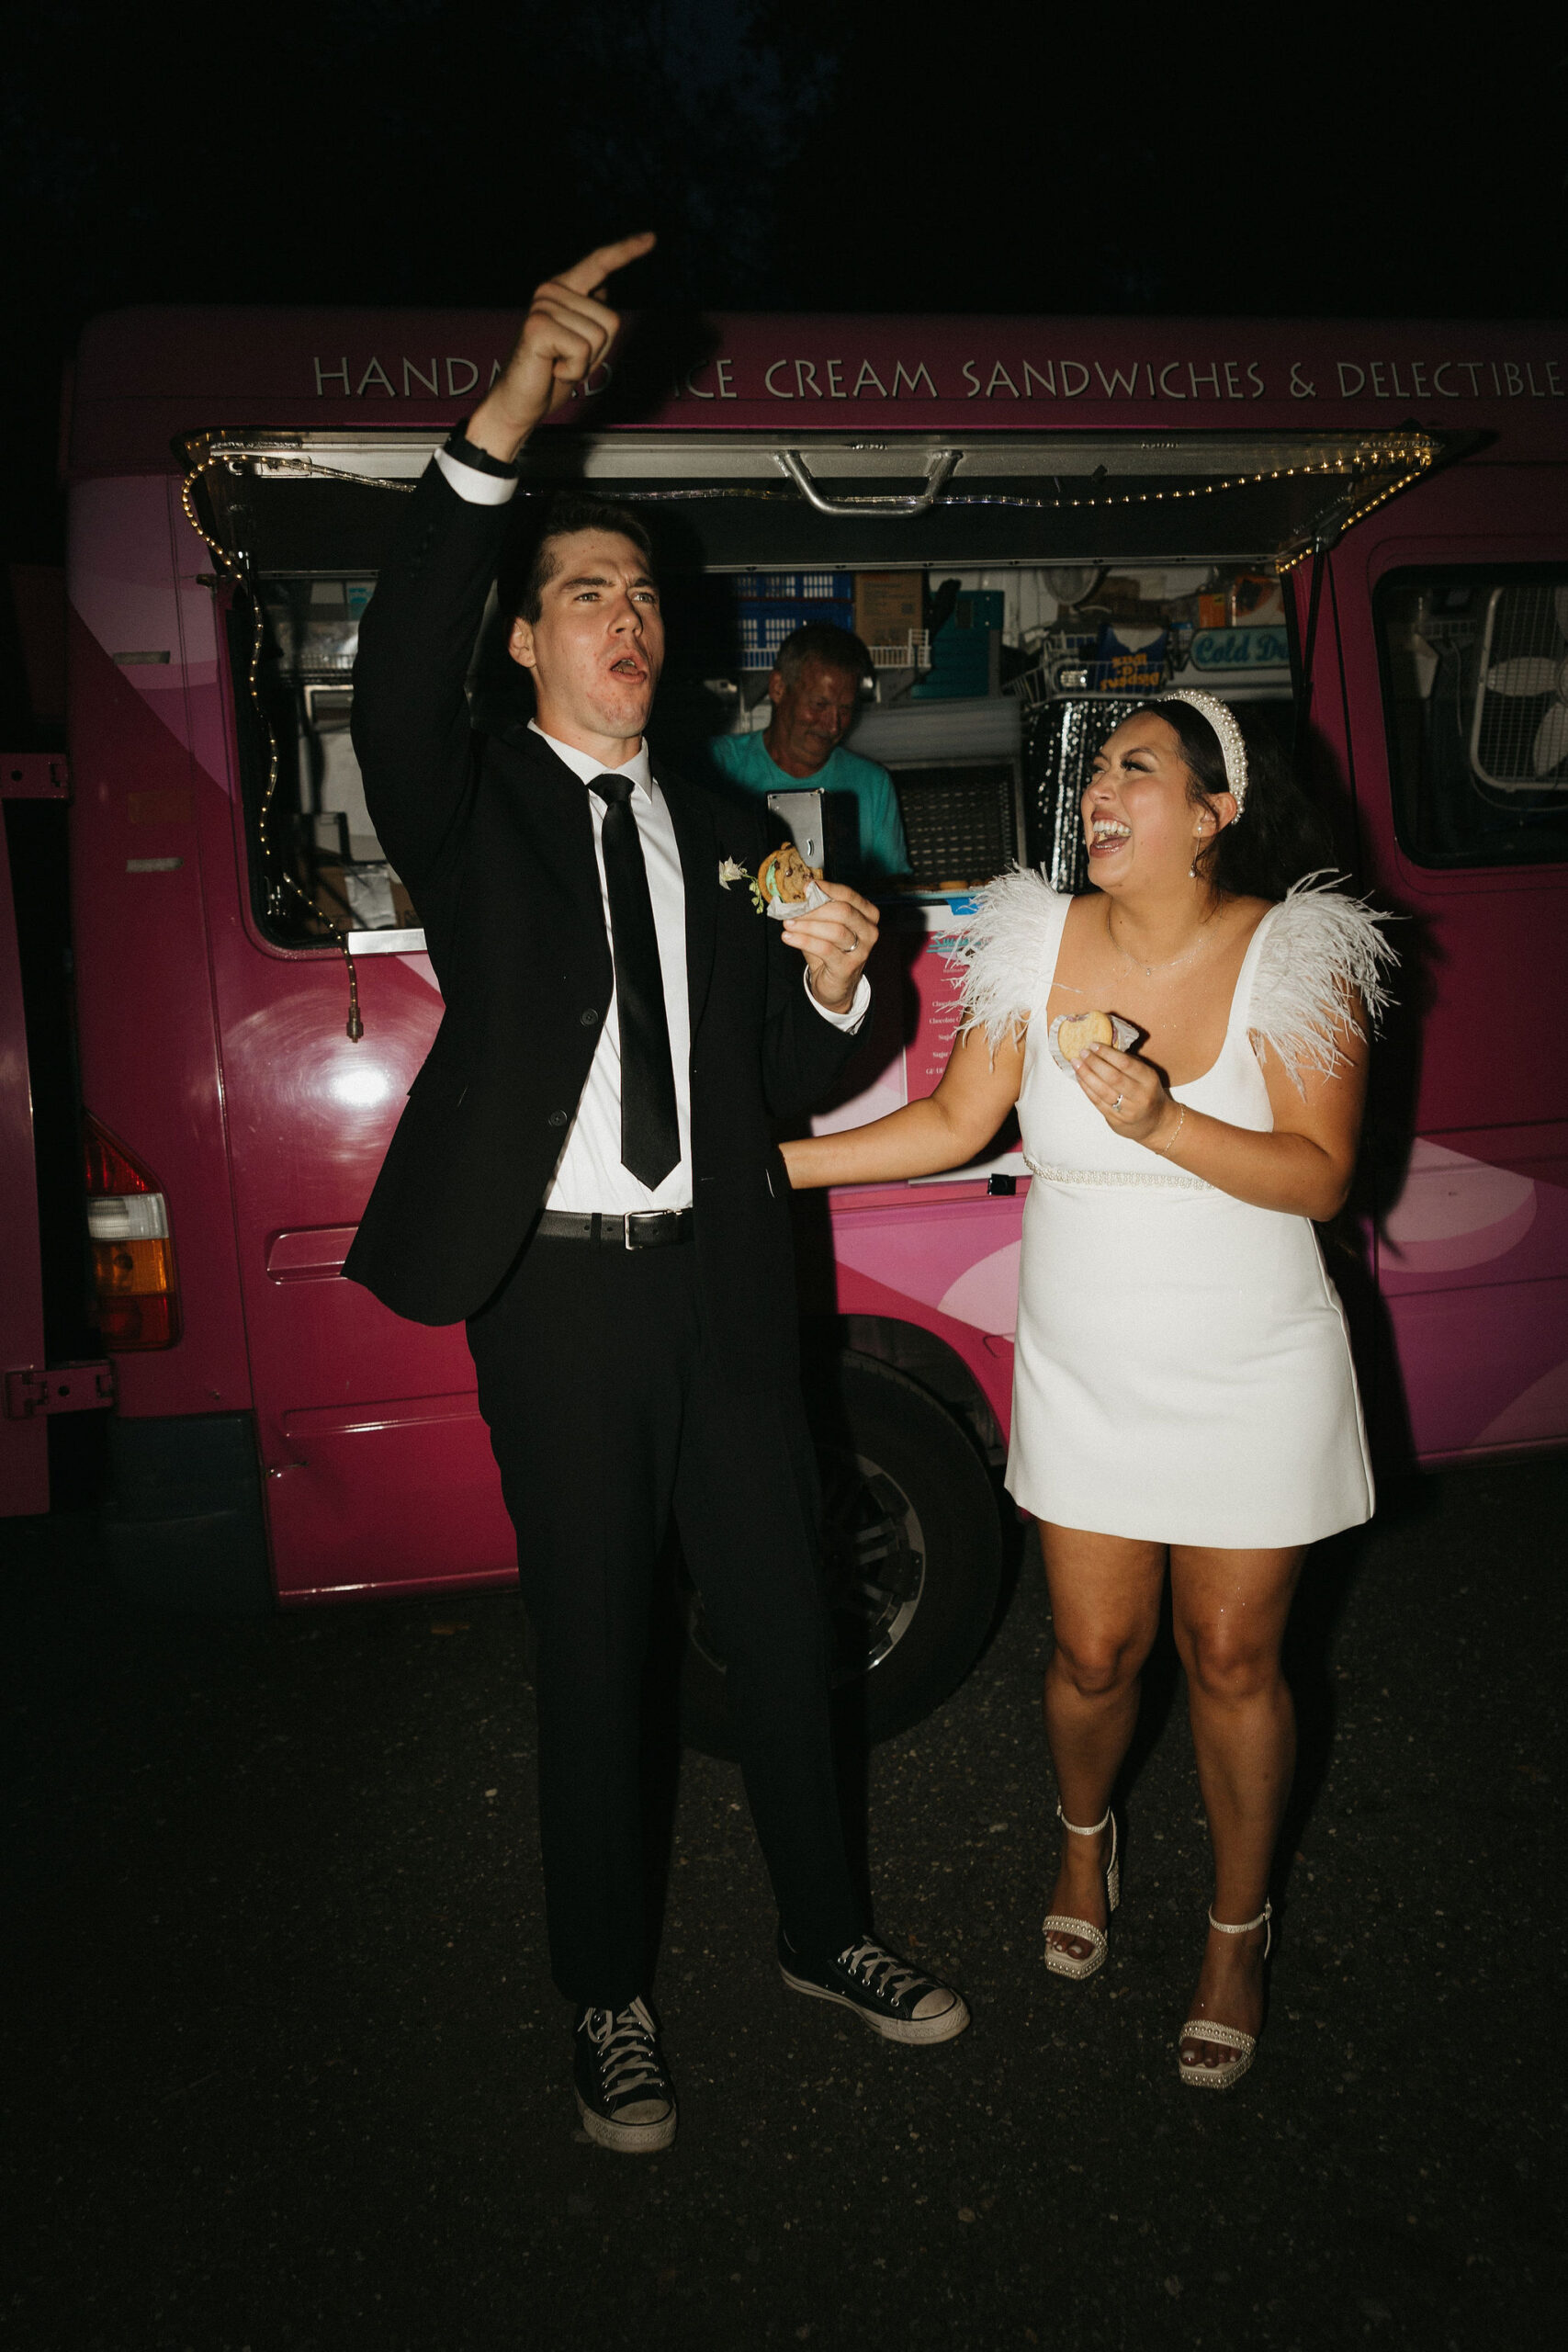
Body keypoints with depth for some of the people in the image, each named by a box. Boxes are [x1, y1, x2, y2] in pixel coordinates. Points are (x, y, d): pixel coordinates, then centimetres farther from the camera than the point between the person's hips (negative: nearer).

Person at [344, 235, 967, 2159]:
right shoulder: (470, 808, 0)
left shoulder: (728, 835, 12)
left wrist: (833, 985, -11)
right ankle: (606, 1999, 28)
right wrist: (502, 428, -34)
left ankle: (822, 1931, 36)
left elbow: (786, 1086, 11)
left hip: (723, 1287, 4)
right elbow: (395, 688, -25)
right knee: (592, 1658, 8)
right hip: (558, 1295, -4)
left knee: (781, 1627, 14)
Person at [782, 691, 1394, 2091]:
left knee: (1232, 1663, 10)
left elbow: (1321, 1177, -16)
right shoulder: (1041, 945, -4)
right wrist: (770, 1162, -3)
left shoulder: (1296, 956, -12)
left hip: (1253, 1381, -2)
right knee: (1096, 1654, 11)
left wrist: (1162, 1122, -30)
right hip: (1084, 1376, 2)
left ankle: (1240, 1932, 36)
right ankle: (1086, 1835, 46)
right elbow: (955, 1124, 1)